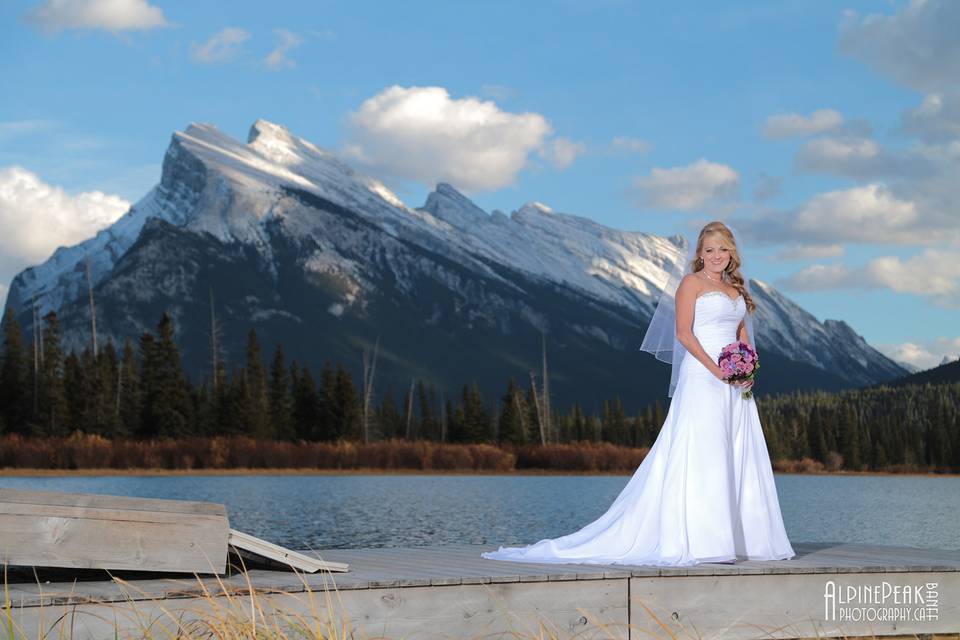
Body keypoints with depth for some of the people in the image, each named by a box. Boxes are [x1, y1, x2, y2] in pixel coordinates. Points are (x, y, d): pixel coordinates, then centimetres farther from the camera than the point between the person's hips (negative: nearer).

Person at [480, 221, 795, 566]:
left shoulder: (736, 288, 20)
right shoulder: (691, 283, -1)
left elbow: (743, 335, 19)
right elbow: (683, 332, -10)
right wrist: (715, 368, -18)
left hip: (735, 383, 7)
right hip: (701, 377, -7)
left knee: (735, 458, 5)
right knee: (702, 455, -11)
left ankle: (738, 538, 7)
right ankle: (701, 540, -13)